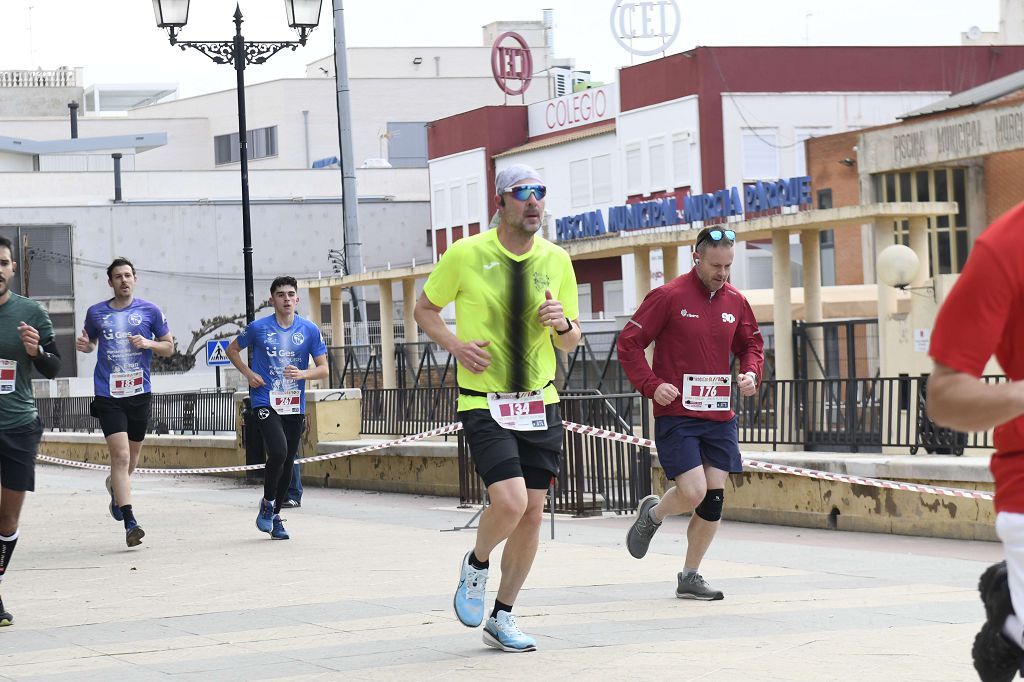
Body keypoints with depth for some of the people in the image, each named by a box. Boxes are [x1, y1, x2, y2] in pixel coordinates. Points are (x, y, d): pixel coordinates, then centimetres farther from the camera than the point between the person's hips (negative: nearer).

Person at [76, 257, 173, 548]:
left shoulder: (150, 311, 2)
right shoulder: (96, 312, 4)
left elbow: (169, 347, 8)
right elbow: (90, 343, 20)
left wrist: (148, 343, -11)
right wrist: (83, 345, -3)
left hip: (140, 393, 2)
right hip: (108, 394, -2)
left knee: (132, 454, 15)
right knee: (120, 455, -14)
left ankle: (115, 487, 49)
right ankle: (130, 522, -18)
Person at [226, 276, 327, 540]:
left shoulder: (310, 330, 2)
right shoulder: (258, 328, -2)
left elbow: (323, 369, 3)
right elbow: (232, 349, 15)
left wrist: (302, 374, -17)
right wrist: (248, 374, 0)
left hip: (295, 407, 3)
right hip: (265, 402, -3)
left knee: (288, 462, 7)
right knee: (278, 452, -22)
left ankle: (276, 515, 22)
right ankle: (267, 503, 1)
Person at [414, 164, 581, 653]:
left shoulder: (556, 260, 4)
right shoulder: (465, 255, -6)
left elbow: (570, 343, 12)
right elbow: (425, 309, 8)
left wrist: (564, 324, -12)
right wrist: (456, 345, -10)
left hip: (540, 403, 4)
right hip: (484, 404, -4)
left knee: (532, 512, 4)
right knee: (509, 501, -20)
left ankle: (502, 617, 19)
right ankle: (476, 565, 13)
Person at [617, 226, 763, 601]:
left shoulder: (735, 301, 8)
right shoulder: (669, 296, -8)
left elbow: (751, 343, 25)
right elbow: (629, 343, -5)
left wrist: (750, 373, 5)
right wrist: (652, 385, -15)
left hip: (719, 416, 5)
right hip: (676, 414, -5)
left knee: (714, 499, 1)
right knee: (692, 493, -15)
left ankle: (690, 577, 15)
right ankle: (652, 514, 20)